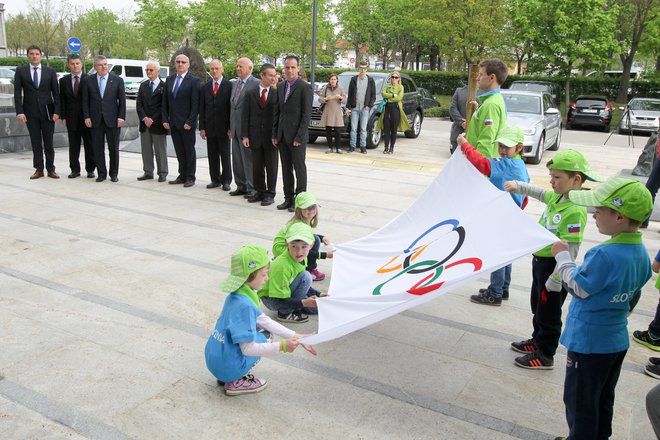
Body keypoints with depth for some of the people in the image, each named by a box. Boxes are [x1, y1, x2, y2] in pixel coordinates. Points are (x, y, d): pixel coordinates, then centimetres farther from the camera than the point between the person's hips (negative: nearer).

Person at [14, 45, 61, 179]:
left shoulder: (50, 71, 5)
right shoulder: (21, 71, 4)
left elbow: (56, 93, 2)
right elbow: (17, 93, 1)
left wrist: (56, 111, -7)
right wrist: (19, 112, -9)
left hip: (47, 112, 0)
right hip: (30, 112, 0)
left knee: (49, 143, 5)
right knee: (36, 143, 5)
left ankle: (50, 169, 11)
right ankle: (39, 169, 11)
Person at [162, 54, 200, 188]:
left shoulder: (194, 81, -6)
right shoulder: (169, 80, 12)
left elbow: (195, 104, -10)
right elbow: (165, 102, 13)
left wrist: (190, 122, -15)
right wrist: (165, 120, 4)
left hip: (187, 123, -5)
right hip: (173, 123, 5)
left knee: (189, 151, 4)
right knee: (179, 151, 10)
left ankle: (190, 177, 12)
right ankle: (182, 175, 19)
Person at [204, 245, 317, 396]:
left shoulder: (238, 296, 2)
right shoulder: (244, 305, -26)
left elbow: (265, 320, 7)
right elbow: (248, 348, -25)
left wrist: (296, 337, 6)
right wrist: (282, 346, -17)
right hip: (229, 368, -8)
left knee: (262, 327, 17)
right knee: (264, 337, 5)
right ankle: (236, 382, 2)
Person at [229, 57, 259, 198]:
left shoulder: (256, 84, -10)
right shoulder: (235, 83, 16)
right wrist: (230, 127, 16)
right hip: (235, 127, 8)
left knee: (249, 158, -3)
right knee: (237, 159, 12)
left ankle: (251, 188, 6)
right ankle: (241, 186, 22)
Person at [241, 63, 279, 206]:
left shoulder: (277, 94, 0)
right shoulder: (250, 93, 4)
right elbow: (245, 116, 3)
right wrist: (245, 136, -3)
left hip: (271, 136, -2)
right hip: (255, 136, 2)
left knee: (271, 167, 5)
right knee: (257, 166, 10)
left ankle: (270, 194, 15)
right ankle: (259, 192, 23)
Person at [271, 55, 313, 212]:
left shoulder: (305, 88, -8)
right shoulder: (281, 87, 13)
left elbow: (306, 115, -12)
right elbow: (277, 112, 14)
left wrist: (299, 137, -16)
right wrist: (275, 134, 8)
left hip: (297, 136, -6)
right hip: (282, 136, 6)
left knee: (299, 168, 2)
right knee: (286, 168, 11)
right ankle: (288, 198, 20)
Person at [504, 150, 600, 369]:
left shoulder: (575, 211, -27)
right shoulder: (556, 197, -1)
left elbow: (570, 252, -27)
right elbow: (541, 193, 25)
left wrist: (555, 280, -24)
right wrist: (519, 186, 14)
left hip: (554, 266, -9)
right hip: (540, 260, 9)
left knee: (548, 313, 8)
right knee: (538, 306, 25)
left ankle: (545, 355, 25)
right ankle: (537, 341, 44)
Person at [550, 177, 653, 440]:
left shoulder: (605, 255, -30)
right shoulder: (641, 253, -2)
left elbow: (578, 288, -18)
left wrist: (562, 256, -7)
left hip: (588, 342, -8)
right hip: (617, 339, 8)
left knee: (580, 401, 10)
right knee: (603, 399, 24)